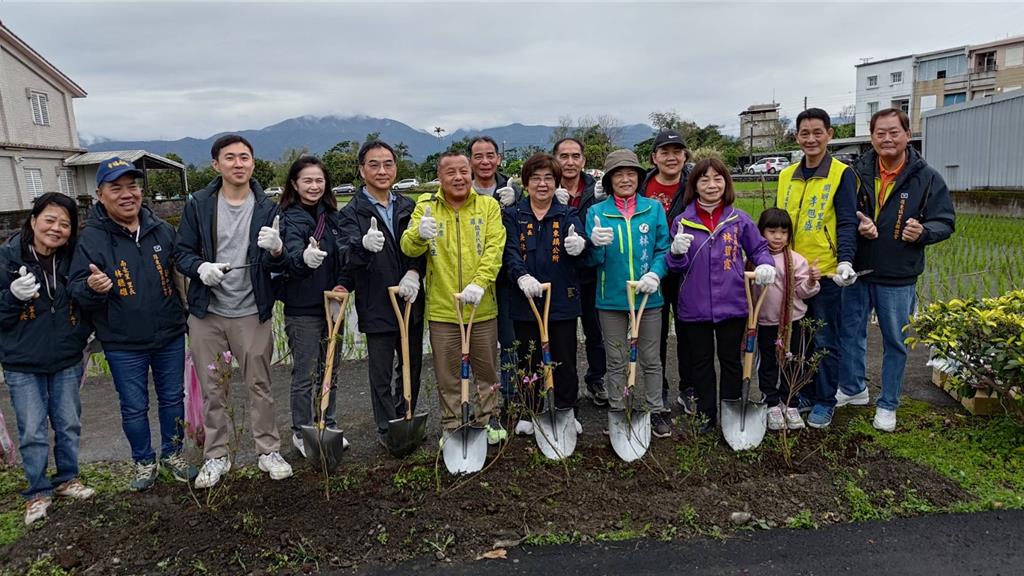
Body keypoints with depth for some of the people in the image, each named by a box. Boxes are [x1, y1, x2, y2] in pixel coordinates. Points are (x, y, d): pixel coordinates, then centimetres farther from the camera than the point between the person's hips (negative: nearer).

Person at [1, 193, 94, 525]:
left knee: (69, 425, 14)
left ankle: (67, 479, 33)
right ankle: (38, 493, 22)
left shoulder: (73, 259, -3)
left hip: (67, 361, 3)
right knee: (33, 432, 5)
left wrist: (83, 333, -2)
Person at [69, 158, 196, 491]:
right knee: (134, 407, 10)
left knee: (172, 398, 16)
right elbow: (77, 291, -9)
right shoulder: (91, 238, -9)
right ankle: (144, 462, 31)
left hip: (170, 337, 3)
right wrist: (91, 287, -31)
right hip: (123, 345, -3)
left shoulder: (162, 229, 1)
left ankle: (172, 454, 36)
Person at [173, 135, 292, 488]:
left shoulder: (267, 208, -1)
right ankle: (216, 456, 27)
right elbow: (181, 252, 3)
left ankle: (268, 451, 23)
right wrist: (200, 267, -19)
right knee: (213, 390, 11)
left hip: (252, 313, -1)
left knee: (260, 385, 8)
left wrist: (277, 251, -26)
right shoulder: (198, 205, 0)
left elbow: (279, 267, -3)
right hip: (207, 313, 1)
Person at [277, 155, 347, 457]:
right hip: (302, 309, -6)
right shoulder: (290, 218, -13)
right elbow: (292, 252, -33)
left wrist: (342, 285, -5)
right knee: (305, 375, 3)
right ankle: (301, 433, 19)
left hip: (331, 304, 6)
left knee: (330, 369, 16)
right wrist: (304, 258, -55)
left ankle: (327, 426, 31)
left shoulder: (330, 214, 7)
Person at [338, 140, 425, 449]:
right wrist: (364, 244, -45)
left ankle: (406, 421, 35)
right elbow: (348, 257, -21)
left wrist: (414, 273, -12)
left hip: (411, 302, 5)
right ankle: (387, 430, 22)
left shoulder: (408, 207, 9)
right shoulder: (352, 212, -6)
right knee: (381, 374, 6)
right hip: (377, 306, -5)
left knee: (412, 367, 17)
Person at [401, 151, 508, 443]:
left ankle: (488, 418, 35)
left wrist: (480, 283, -25)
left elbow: (494, 249, -10)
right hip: (442, 309, 0)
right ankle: (451, 425, 27)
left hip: (483, 307, 1)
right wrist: (419, 234, -35)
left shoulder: (489, 206, 1)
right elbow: (408, 248, -11)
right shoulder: (426, 207, 0)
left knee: (486, 369, 16)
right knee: (447, 374, 10)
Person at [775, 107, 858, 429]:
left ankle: (825, 402, 18)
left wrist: (845, 261, -22)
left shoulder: (842, 174, -5)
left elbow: (847, 223, -10)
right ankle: (804, 394, 29)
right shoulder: (787, 176, 10)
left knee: (825, 341, 5)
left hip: (825, 272, -5)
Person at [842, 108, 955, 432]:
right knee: (851, 333, 14)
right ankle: (854, 388, 35)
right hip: (857, 272, 2)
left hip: (898, 279, -2)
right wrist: (857, 225, -15)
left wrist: (923, 232, -23)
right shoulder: (857, 172, -1)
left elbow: (945, 222, -1)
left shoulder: (927, 178, -5)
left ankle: (888, 405, 25)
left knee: (895, 342, 9)